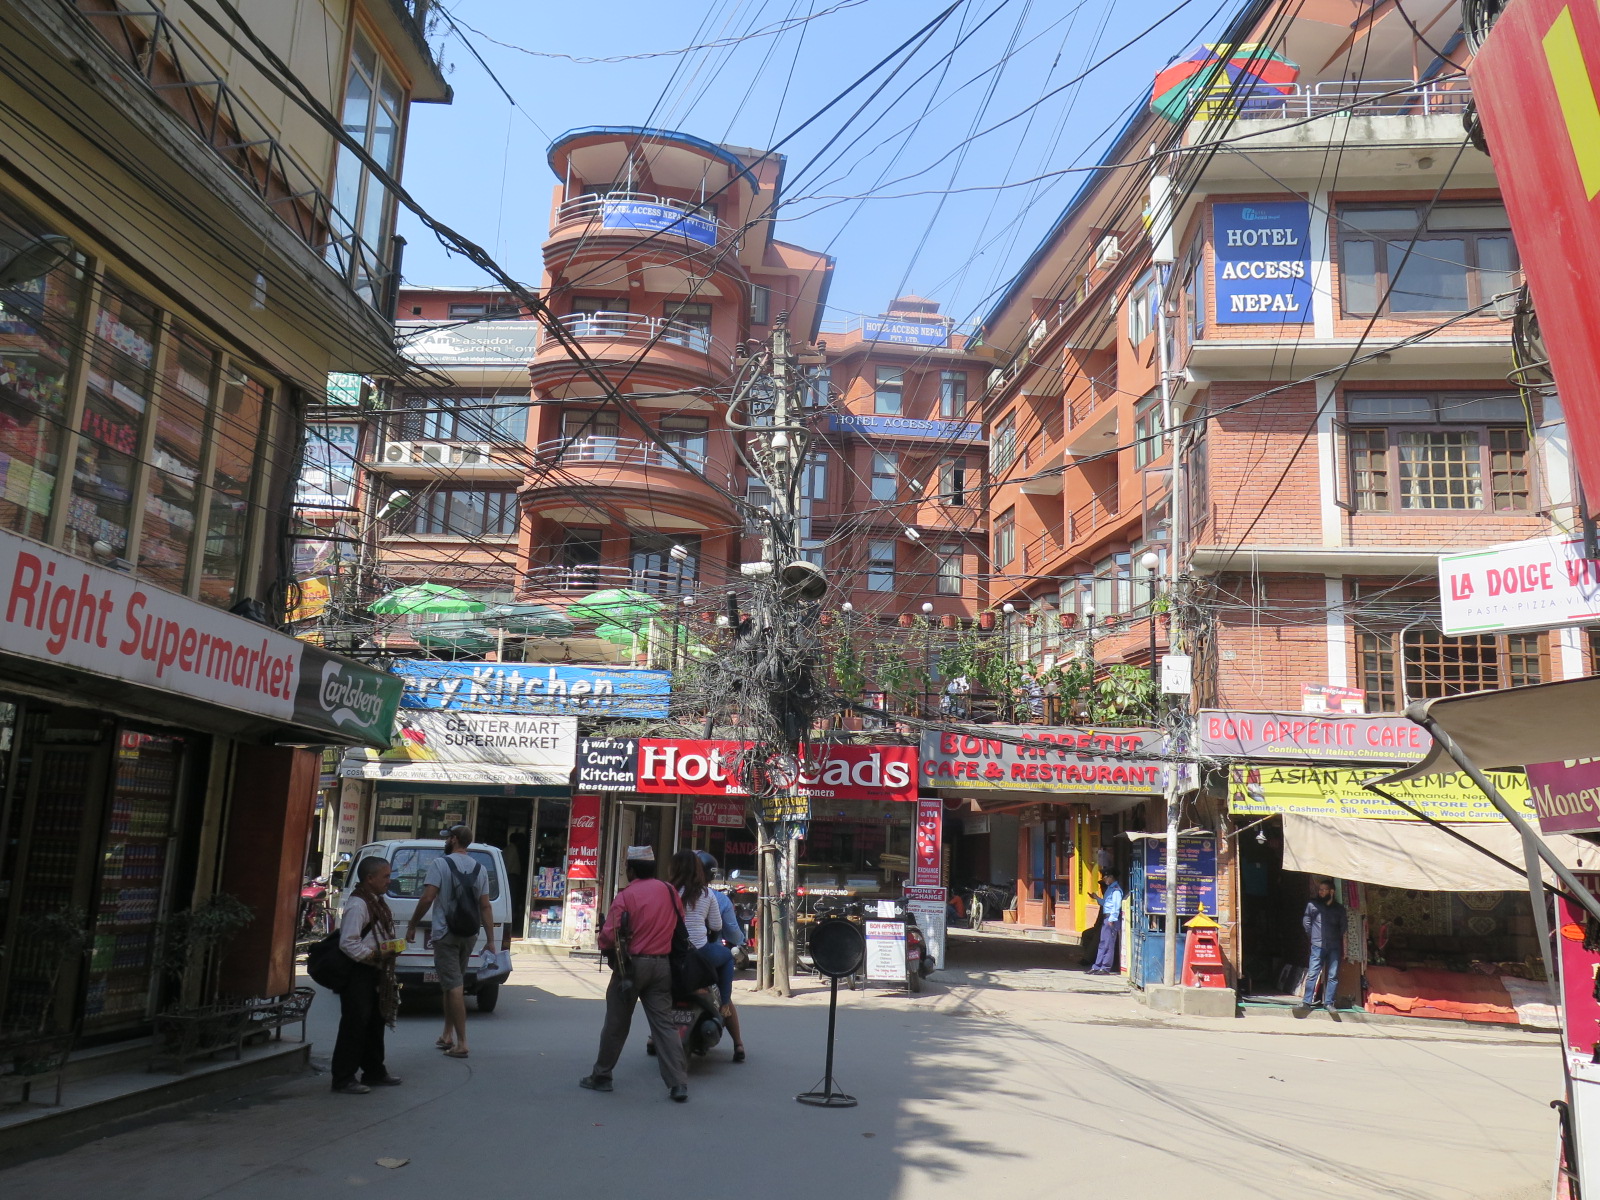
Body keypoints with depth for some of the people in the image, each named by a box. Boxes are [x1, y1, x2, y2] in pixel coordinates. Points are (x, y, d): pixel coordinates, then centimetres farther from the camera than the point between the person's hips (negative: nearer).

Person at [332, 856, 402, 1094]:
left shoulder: (379, 902, 12)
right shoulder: (357, 905, -19)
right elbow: (348, 943, -25)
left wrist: (390, 948, 7)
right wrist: (375, 954, -21)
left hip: (375, 973, 10)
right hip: (358, 973, -10)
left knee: (375, 1023, 17)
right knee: (355, 1025, -5)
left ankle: (374, 1072, 28)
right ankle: (343, 1078, 4)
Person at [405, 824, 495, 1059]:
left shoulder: (440, 864, -8)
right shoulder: (480, 869, 8)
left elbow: (427, 898, -15)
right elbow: (485, 906, 5)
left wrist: (412, 926, -4)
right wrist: (490, 940, 5)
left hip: (445, 934, -5)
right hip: (469, 935, 6)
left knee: (454, 987, -6)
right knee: (453, 984, 19)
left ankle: (461, 1044, -8)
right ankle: (447, 1036, 25)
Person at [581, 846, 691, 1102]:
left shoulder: (626, 896, -12)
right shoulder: (669, 891, 3)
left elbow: (609, 937, -15)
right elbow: (679, 927, 10)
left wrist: (601, 939, 6)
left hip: (631, 965, -4)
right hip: (662, 965, 4)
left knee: (616, 1024, 10)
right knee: (664, 1024, 5)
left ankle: (601, 1077, 23)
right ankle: (678, 1083, -2)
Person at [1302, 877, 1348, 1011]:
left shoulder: (1339, 908, 9)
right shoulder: (1312, 904, 4)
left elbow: (1343, 926, 17)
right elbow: (1306, 922, 11)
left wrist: (1337, 938, 11)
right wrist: (1313, 936, 8)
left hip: (1334, 947, 2)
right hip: (1318, 945, -2)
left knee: (1333, 976, 1)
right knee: (1312, 974, -5)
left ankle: (1329, 1003, 8)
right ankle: (1308, 1001, 0)